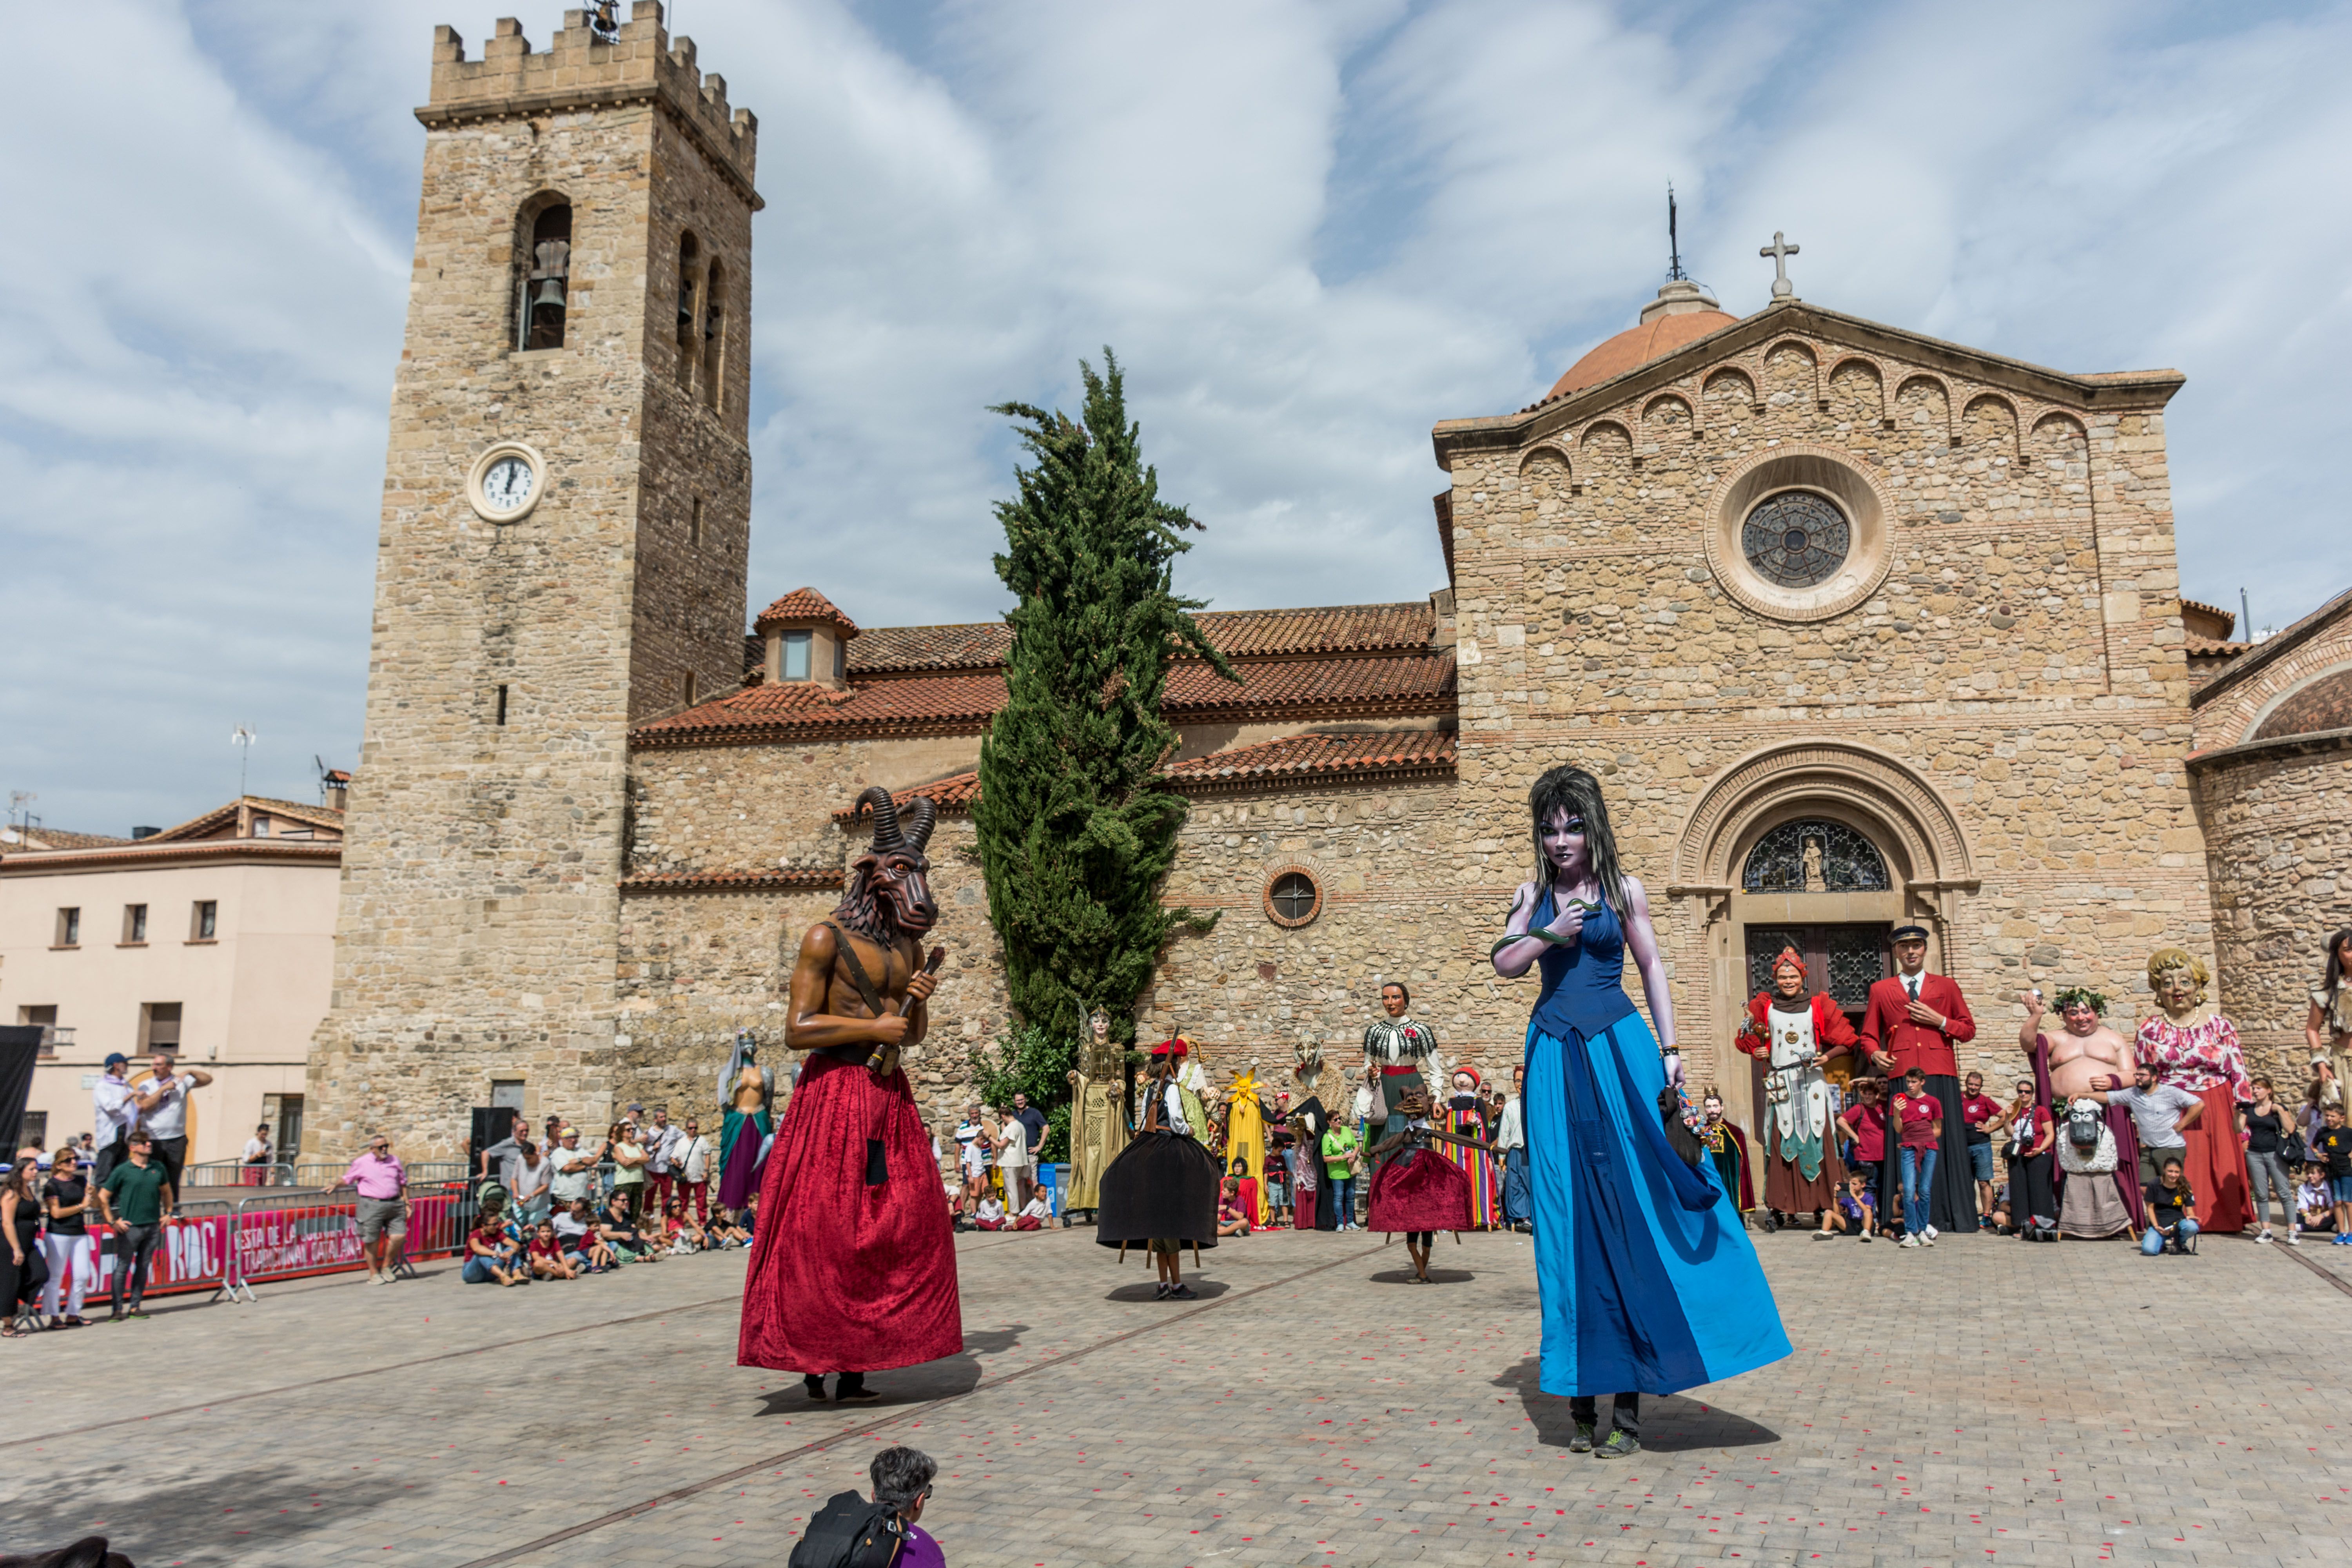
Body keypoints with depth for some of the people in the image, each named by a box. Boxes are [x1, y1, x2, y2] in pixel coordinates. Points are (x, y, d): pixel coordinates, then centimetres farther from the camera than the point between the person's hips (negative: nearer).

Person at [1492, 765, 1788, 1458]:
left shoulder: (1623, 892, 4)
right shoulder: (1534, 895, 9)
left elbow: (1653, 968, 7)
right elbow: (1503, 964, 3)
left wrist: (1670, 1049, 0)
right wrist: (1549, 933, -13)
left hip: (1618, 1049, -2)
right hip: (1555, 1056, 2)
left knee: (1633, 1204, -4)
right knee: (1568, 1213, 2)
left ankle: (1628, 1401, 4)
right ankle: (1582, 1396, 9)